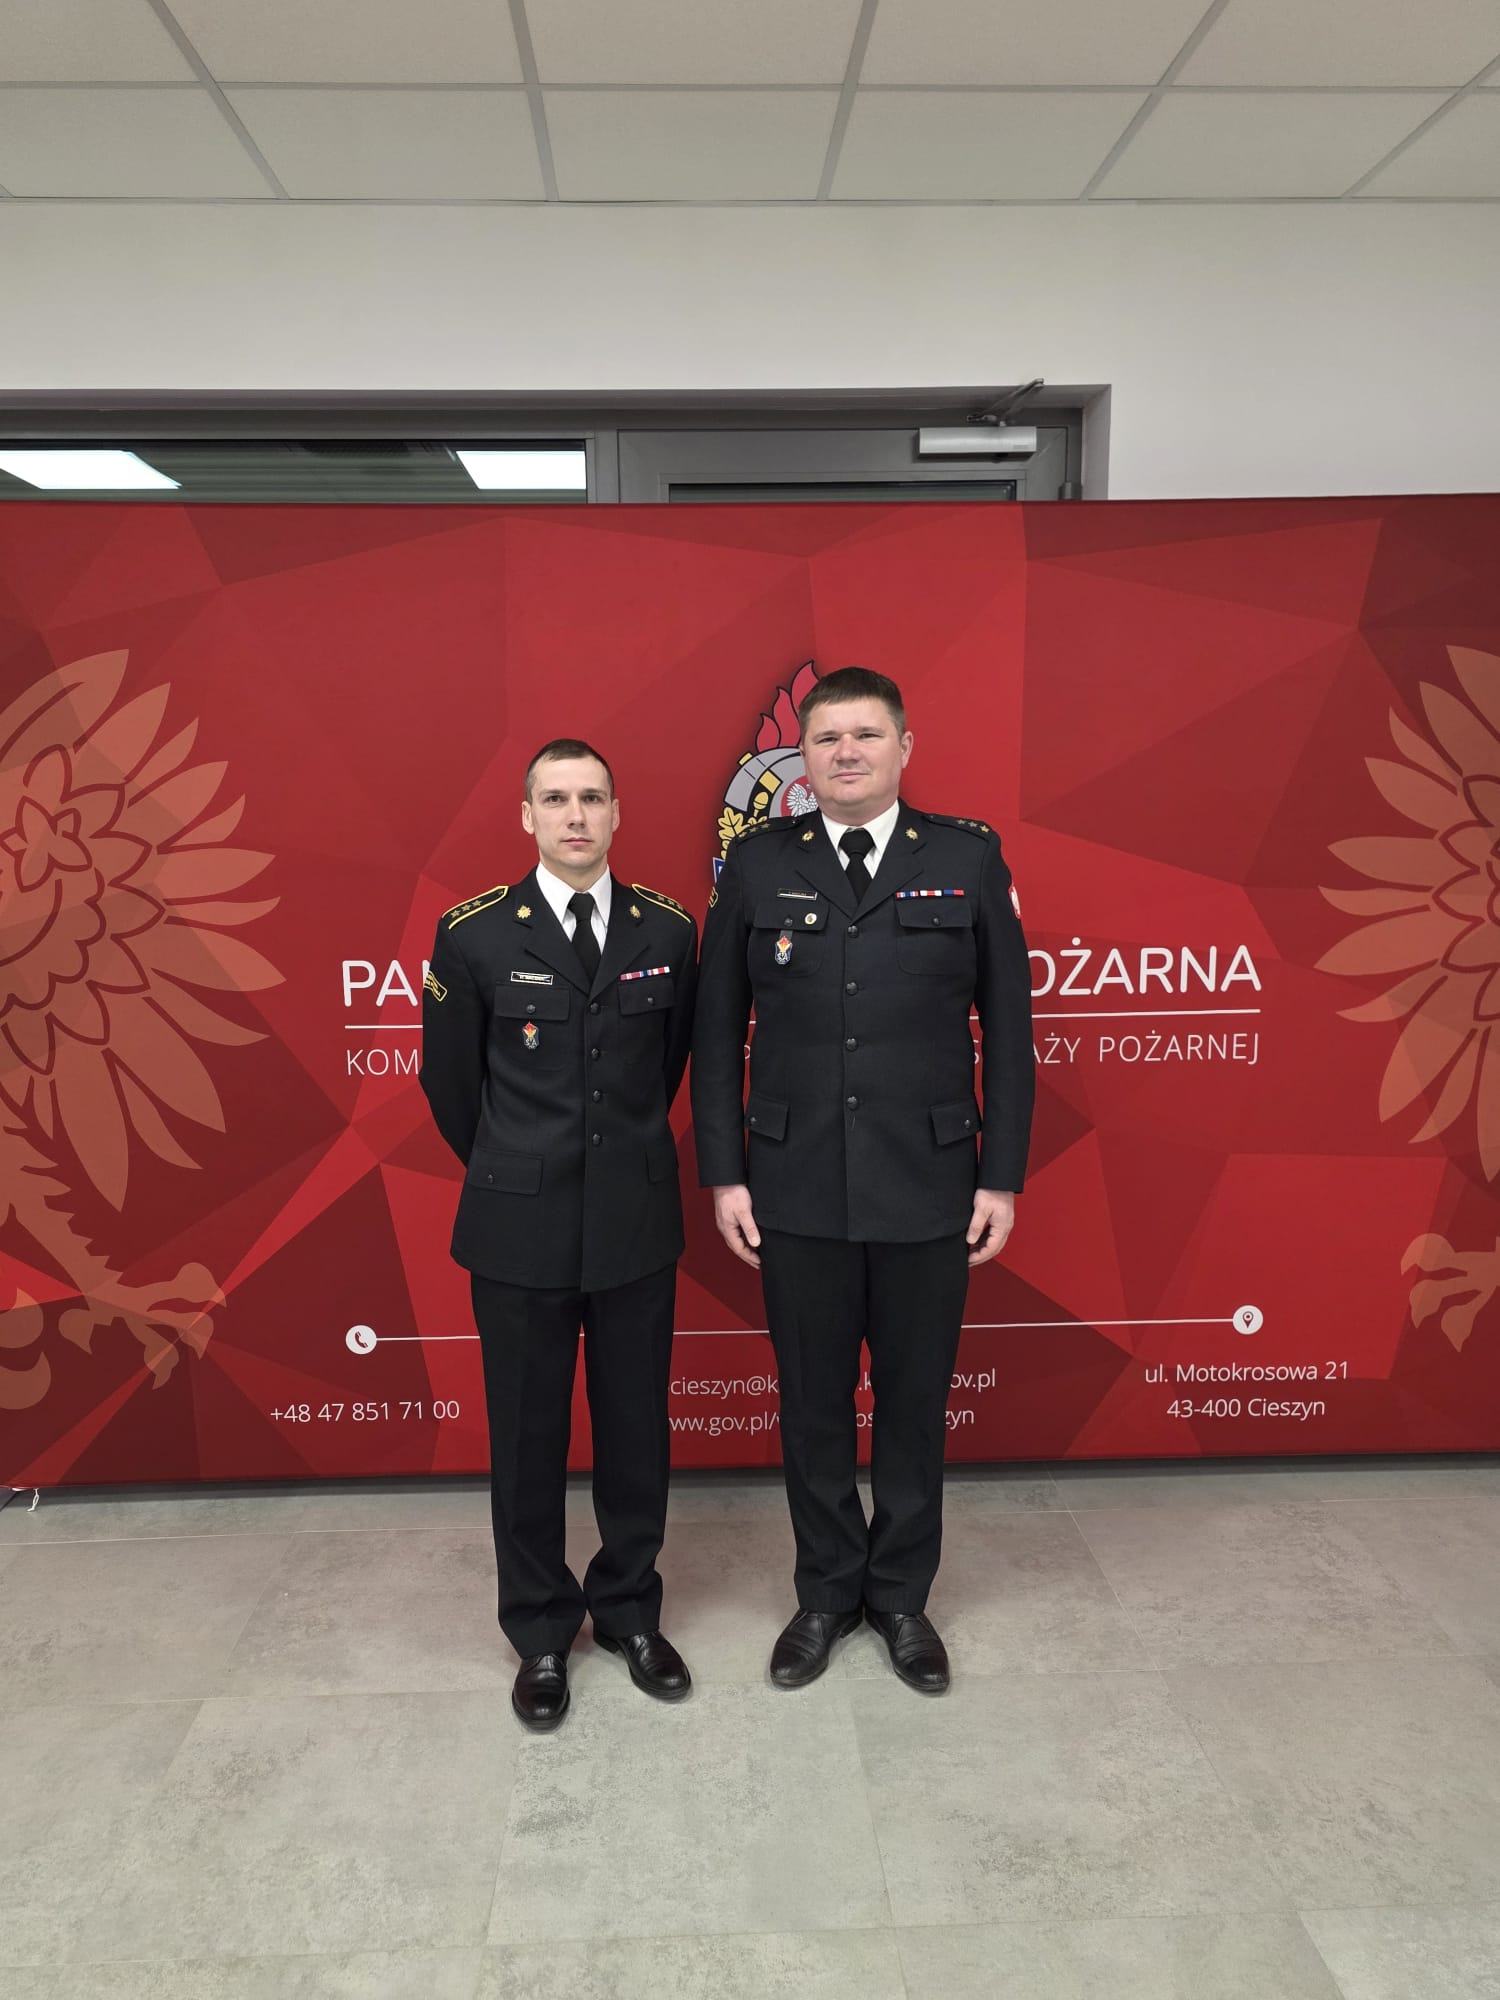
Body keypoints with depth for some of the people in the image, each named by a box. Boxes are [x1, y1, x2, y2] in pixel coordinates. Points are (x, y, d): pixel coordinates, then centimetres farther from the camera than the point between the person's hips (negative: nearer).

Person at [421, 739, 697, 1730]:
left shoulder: (669, 930, -2)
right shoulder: (474, 936, -7)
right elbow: (450, 1081, 5)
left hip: (638, 1221, 2)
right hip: (521, 1230, -1)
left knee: (636, 1427, 14)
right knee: (527, 1435, 11)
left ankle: (631, 1610, 36)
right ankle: (541, 1632, 33)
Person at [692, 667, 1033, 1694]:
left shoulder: (968, 859, -1)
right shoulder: (758, 864, 0)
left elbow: (1007, 1027, 1)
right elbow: (717, 1032, 3)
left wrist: (1002, 1176, -2)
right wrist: (723, 1174, -1)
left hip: (929, 1186, 0)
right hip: (797, 1187, 1)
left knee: (916, 1400, 14)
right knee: (813, 1403, 14)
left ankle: (902, 1597, 37)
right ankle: (827, 1593, 36)